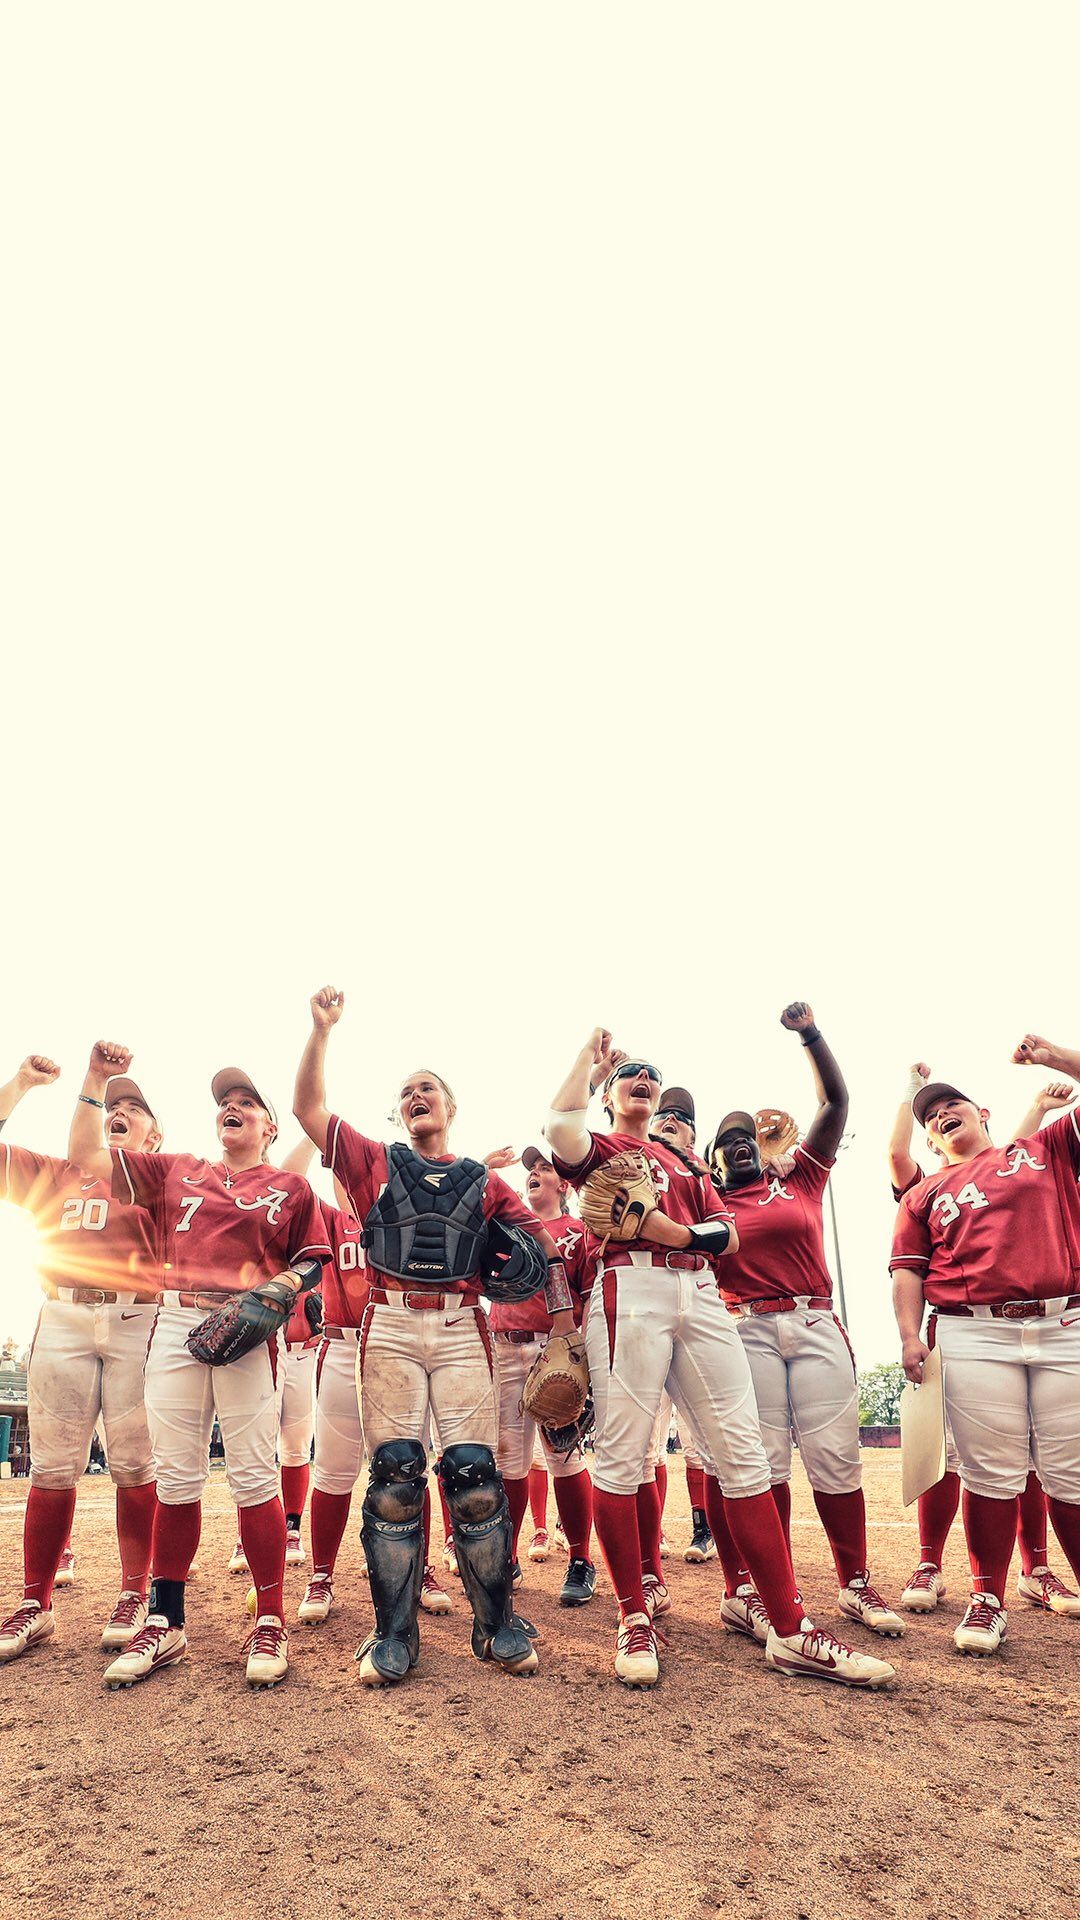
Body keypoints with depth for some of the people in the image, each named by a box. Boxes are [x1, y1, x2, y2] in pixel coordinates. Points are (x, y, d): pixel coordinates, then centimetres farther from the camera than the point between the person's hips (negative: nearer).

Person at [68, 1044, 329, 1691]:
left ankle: (271, 1624, 7)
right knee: (176, 1476, 6)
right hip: (176, 1325, 3)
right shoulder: (176, 1171, 16)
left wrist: (281, 1285, -12)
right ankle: (166, 1625, 18)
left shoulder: (290, 1187, 10)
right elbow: (87, 1156, 13)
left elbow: (313, 1260, 8)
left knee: (254, 1475, -4)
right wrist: (98, 1079, 9)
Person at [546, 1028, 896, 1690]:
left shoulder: (683, 1161, 28)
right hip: (631, 1289, -5)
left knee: (744, 1453, 1)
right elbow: (561, 1127, -14)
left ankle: (791, 1632, 5)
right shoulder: (598, 1147, 13)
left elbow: (729, 1235, 16)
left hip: (702, 1295, 5)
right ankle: (635, 1620, 8)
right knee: (621, 1454, -6)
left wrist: (664, 1227, -4)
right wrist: (589, 1056, 0)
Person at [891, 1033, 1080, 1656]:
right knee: (992, 1474, 1)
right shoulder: (925, 1195, 16)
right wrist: (910, 1336, -3)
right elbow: (908, 1270, 9)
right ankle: (989, 1599, 15)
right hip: (974, 1335, 0)